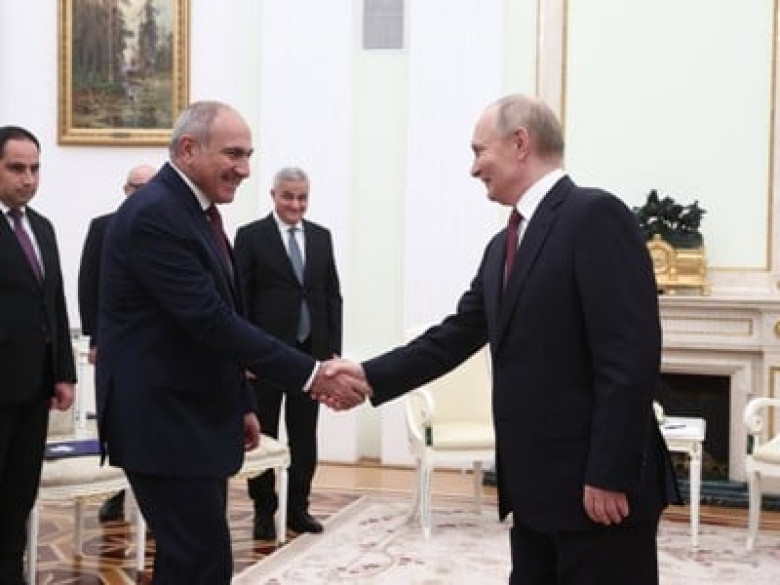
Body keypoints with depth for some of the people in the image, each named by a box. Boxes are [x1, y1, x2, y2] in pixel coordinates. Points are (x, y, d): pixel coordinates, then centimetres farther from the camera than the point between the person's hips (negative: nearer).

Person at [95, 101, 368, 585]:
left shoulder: (196, 211, 12)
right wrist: (311, 375, -24)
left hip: (194, 418, 10)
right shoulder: (154, 215, -19)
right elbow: (212, 322, -25)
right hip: (164, 423, -10)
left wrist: (241, 404, 16)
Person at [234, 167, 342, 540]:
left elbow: (332, 296, 10)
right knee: (262, 434, 6)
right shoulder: (251, 236, -3)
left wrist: (333, 350, 3)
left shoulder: (321, 237, 10)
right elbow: (239, 299, -5)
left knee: (305, 437, 8)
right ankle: (264, 510, 18)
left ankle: (298, 508, 20)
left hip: (311, 352, 4)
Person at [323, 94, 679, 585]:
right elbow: (454, 337, 17)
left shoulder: (595, 215, -13)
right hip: (535, 486, 9)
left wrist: (609, 476, -21)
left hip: (599, 486, -8)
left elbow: (631, 357, -19)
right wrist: (371, 375, 9)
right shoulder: (503, 246, 15)